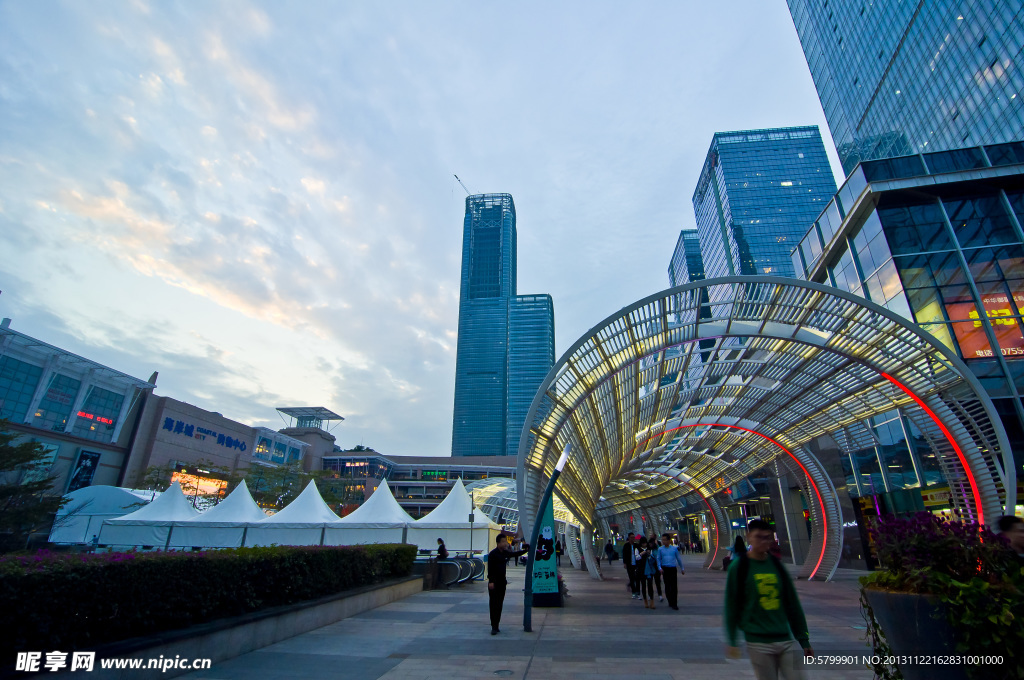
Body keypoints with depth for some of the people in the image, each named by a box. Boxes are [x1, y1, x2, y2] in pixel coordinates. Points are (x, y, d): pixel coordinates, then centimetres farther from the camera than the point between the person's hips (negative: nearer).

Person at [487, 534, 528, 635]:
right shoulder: (492, 554, -12)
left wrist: (525, 550, 13)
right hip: (494, 582, -7)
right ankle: (494, 627, 0)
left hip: (502, 581, 7)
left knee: (499, 605, 10)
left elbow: (514, 554, 24)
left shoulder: (505, 553, 8)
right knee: (494, 604, -4)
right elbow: (490, 568, -15)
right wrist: (490, 581, -20)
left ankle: (496, 626, 19)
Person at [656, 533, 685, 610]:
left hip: (673, 569, -1)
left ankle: (674, 604, 1)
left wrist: (682, 568, 15)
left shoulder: (674, 548, 3)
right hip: (665, 569, 1)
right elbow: (658, 559, 6)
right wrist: (660, 568, -7)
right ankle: (670, 601, 21)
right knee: (667, 586, 7)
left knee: (674, 586, -5)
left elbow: (678, 558, 11)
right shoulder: (660, 549, 3)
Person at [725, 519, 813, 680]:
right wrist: (732, 641, -5)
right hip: (758, 643, -4)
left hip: (786, 640, 4)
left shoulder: (777, 565, 6)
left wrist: (804, 640, 11)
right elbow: (731, 606, -5)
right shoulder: (739, 566, -7)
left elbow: (793, 604, 11)